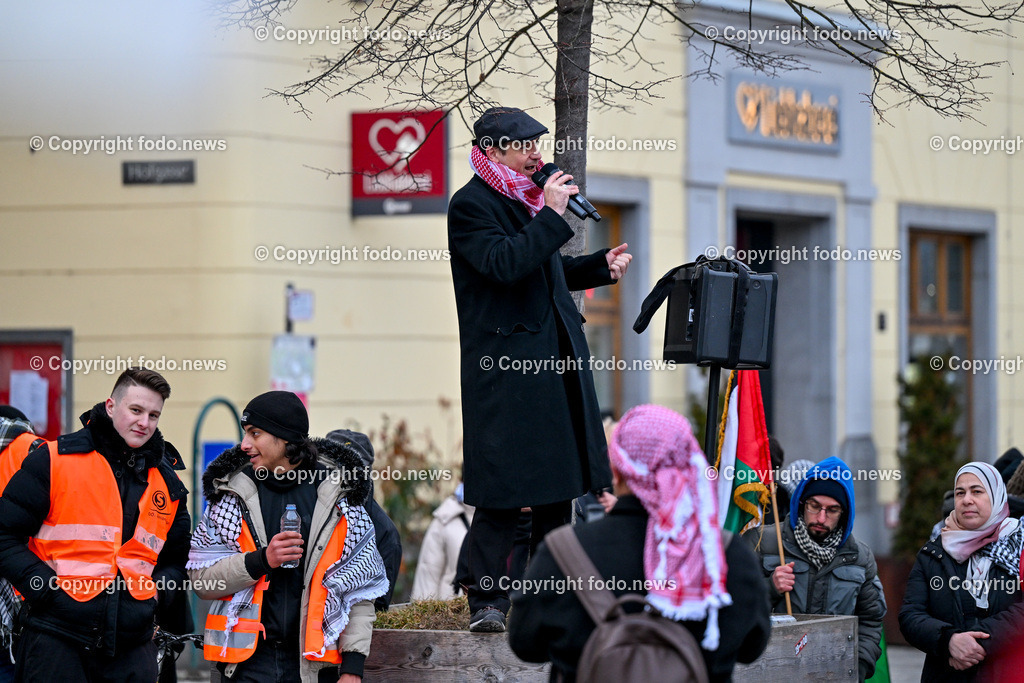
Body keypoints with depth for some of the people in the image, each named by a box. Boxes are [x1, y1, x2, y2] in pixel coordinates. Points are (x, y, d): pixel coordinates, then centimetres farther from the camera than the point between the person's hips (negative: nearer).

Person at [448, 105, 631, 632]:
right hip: (503, 367, -9)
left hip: (554, 361, 9)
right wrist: (553, 215, -21)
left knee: (557, 486, 11)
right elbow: (504, 263, -24)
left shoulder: (530, 200, 17)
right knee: (503, 492, -8)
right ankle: (487, 602, -3)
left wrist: (600, 267, 13)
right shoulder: (470, 205, -9)